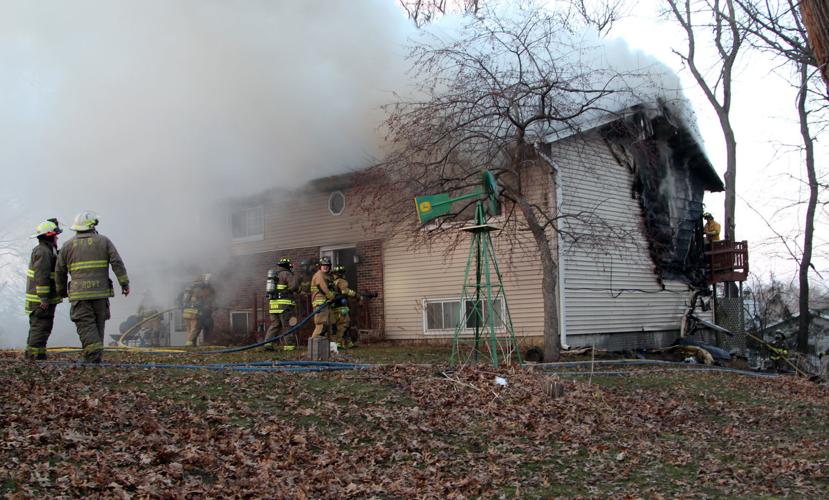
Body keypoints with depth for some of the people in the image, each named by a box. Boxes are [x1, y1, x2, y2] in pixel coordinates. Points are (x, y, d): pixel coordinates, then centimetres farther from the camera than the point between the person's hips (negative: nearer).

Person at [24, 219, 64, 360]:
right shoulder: (43, 252, -15)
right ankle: (36, 354, -8)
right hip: (41, 299, -11)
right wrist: (44, 298, -24)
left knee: (37, 326, 15)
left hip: (40, 299, 11)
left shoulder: (41, 250, 18)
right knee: (41, 327, -9)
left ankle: (31, 354, 20)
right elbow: (41, 276, -22)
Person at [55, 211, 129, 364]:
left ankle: (93, 356, -19)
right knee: (98, 325, 12)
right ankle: (95, 356, 16)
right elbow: (117, 263, -6)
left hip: (79, 294, -1)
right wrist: (125, 284, -5)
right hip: (100, 291, 1)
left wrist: (62, 291, 26)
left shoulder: (68, 246, 7)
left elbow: (60, 271, 12)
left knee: (86, 326, -4)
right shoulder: (103, 241, 4)